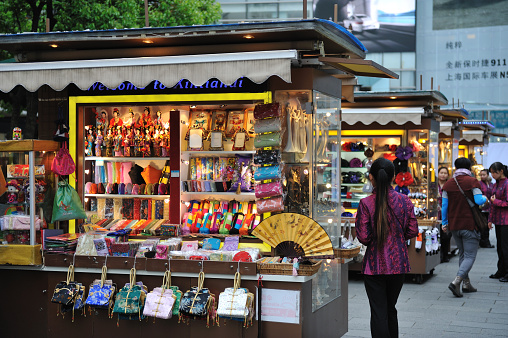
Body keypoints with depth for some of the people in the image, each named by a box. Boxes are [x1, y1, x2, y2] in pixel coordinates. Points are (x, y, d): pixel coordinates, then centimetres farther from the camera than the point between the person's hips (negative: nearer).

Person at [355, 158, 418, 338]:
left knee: (378, 313, 1)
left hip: (375, 265, -4)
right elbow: (412, 231, 1)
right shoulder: (404, 200, -3)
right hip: (398, 264, 4)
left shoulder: (366, 203, -12)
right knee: (391, 309, 21)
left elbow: (363, 237, -13)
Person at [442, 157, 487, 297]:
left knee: (462, 254, 19)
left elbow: (444, 205, 5)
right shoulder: (472, 181, -8)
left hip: (454, 226, 5)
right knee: (470, 256, -2)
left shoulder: (448, 184, 5)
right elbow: (479, 201, -16)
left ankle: (466, 284, 20)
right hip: (469, 225, -5)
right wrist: (485, 199, 7)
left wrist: (444, 223, 13)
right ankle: (456, 282, -19)